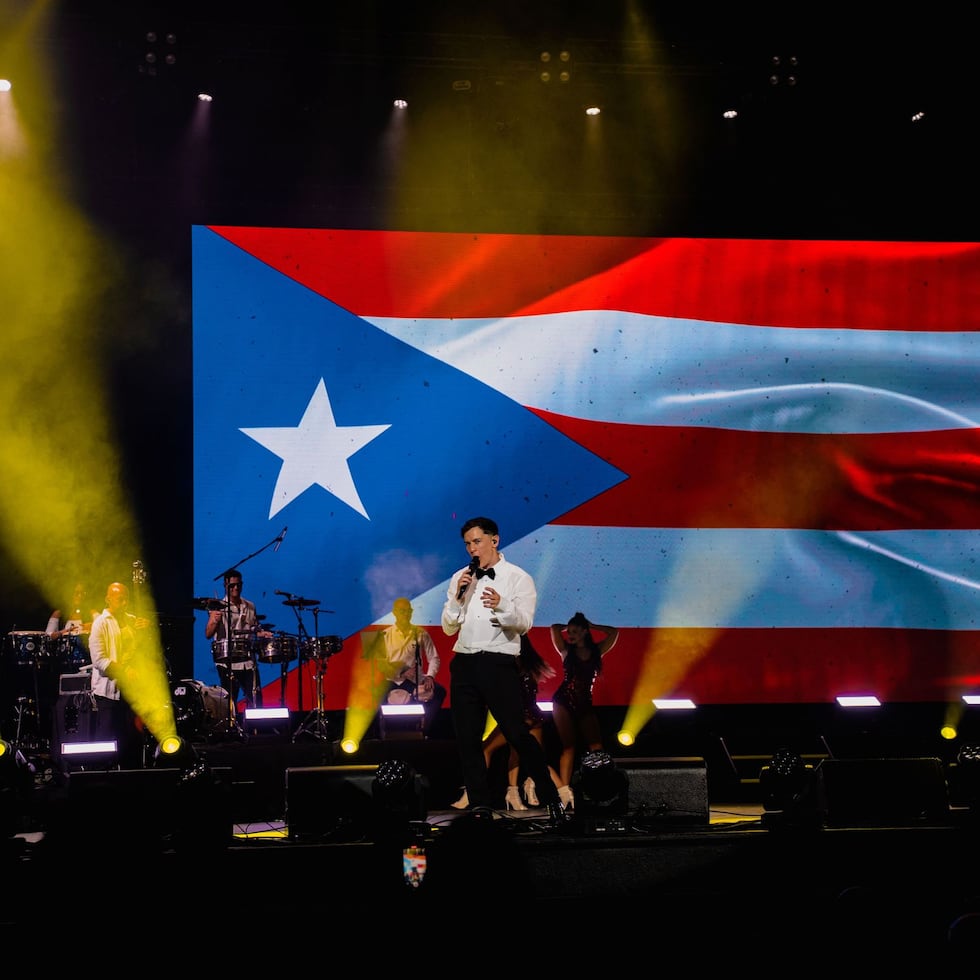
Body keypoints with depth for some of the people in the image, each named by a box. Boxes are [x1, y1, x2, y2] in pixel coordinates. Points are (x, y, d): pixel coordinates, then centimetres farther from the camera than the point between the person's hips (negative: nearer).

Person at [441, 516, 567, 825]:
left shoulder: (518, 578, 2)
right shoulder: (459, 578, 13)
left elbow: (524, 623, -9)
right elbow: (448, 628, 10)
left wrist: (502, 605, -28)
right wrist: (458, 597, -6)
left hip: (499, 663, -5)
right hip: (464, 662, 5)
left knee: (517, 733, -10)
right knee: (467, 738, 6)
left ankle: (552, 800, 0)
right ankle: (479, 805, 15)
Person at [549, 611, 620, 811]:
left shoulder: (596, 651, 10)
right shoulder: (566, 650, 7)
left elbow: (613, 633, 10)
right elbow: (554, 628, 2)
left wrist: (591, 626, 13)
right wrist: (569, 627, 17)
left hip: (585, 704, 2)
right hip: (564, 702, -2)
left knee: (597, 748, -10)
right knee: (569, 746, -11)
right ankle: (565, 791, -15)